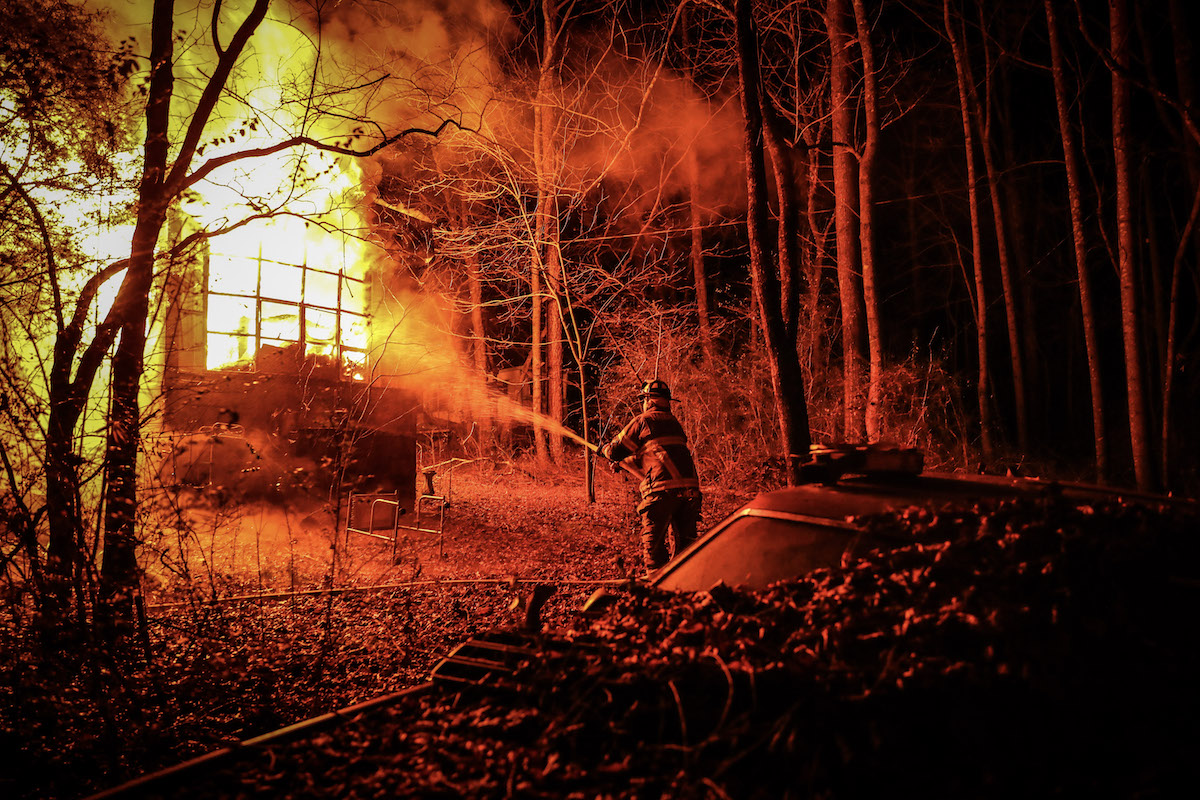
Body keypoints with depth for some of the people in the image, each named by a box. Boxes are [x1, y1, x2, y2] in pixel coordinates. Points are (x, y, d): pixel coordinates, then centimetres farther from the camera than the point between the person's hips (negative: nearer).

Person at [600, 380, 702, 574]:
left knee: (652, 540, 3)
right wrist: (625, 462, 39)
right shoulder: (674, 422, 24)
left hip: (662, 488, -6)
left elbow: (615, 451, 8)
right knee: (683, 538, 15)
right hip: (690, 486, 6)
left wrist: (605, 449, 32)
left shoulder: (642, 421, 3)